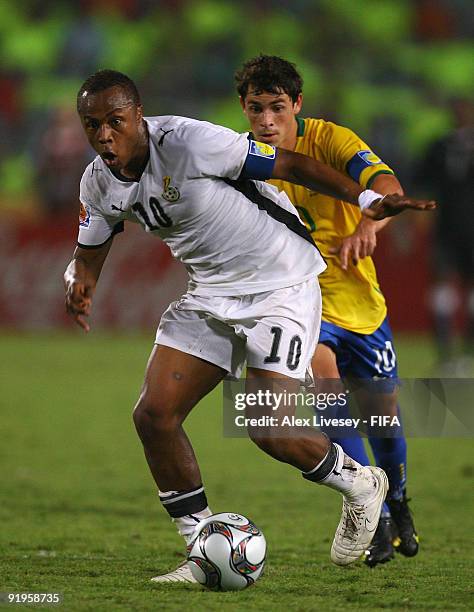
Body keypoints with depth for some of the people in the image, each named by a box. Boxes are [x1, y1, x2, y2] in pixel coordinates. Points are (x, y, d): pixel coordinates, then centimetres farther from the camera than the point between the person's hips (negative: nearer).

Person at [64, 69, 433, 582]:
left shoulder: (190, 142, -24)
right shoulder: (98, 183, -2)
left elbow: (290, 164, -18)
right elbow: (89, 253, 12)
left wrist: (366, 200, -25)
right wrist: (78, 282, -12)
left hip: (280, 286, -7)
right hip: (210, 295, 7)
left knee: (269, 430, -15)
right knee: (153, 415, -7)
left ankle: (359, 485, 17)